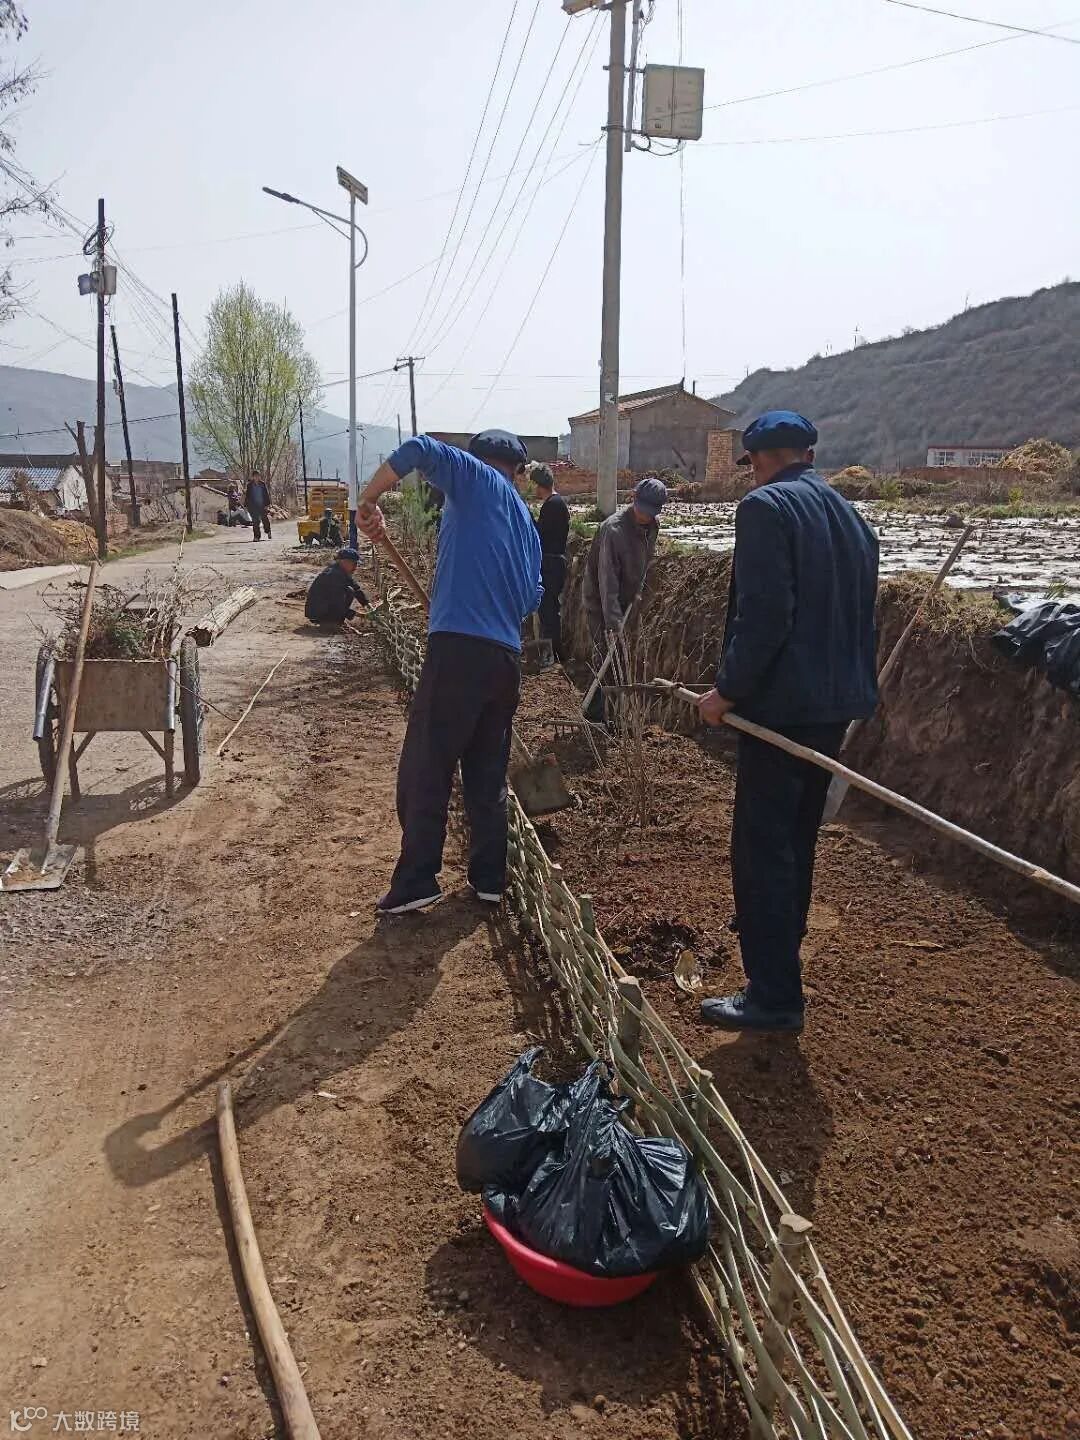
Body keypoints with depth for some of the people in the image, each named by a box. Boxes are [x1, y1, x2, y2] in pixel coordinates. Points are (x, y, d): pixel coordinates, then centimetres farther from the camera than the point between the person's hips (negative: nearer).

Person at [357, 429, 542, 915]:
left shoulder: (475, 478, 5)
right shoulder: (525, 520, 22)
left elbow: (418, 450, -11)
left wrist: (369, 501, -2)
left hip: (460, 649, -7)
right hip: (507, 657, 7)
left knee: (424, 770, -1)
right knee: (488, 773, 14)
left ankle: (416, 881, 2)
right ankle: (489, 878, 19)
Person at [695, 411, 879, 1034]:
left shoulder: (766, 506, -12)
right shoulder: (853, 516, 14)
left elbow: (763, 613, -22)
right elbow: (864, 615, 17)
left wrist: (730, 689, -13)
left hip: (781, 704, -9)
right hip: (836, 704, 9)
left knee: (763, 848, -2)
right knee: (798, 840, 22)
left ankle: (774, 997, 3)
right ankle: (779, 952, 40)